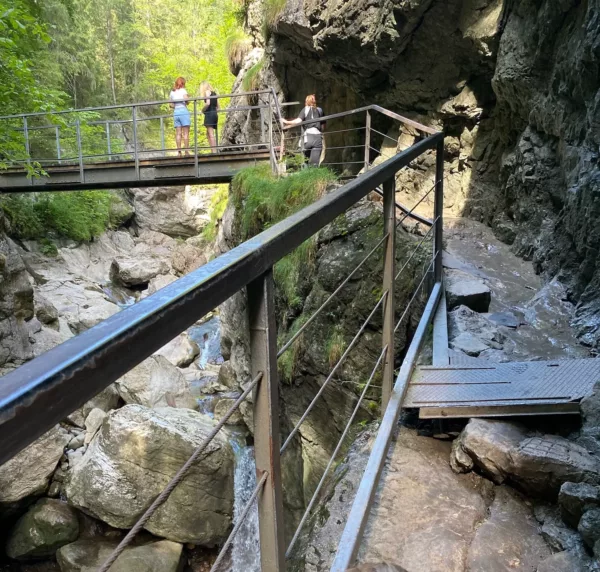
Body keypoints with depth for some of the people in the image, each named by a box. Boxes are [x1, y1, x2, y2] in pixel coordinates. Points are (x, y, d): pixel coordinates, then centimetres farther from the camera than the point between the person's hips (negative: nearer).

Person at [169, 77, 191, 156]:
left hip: (176, 112, 5)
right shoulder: (183, 90, 1)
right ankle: (186, 151, -10)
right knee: (186, 133, -5)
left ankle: (179, 151, -3)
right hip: (183, 111, -5)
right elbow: (186, 99, -14)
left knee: (178, 133, 2)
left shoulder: (172, 92, 14)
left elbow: (171, 105, 9)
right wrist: (188, 99, 7)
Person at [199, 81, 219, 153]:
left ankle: (214, 152, -18)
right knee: (208, 134, 14)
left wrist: (203, 110, -3)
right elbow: (217, 107, 19)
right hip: (215, 114, 8)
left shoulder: (207, 92, -3)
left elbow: (208, 103, -16)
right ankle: (214, 151, 7)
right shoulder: (214, 93, 19)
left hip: (209, 114, -8)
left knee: (211, 134, -12)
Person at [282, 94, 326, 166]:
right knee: (315, 163, -6)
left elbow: (298, 121, -8)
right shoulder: (320, 110, 16)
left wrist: (287, 122, 2)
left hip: (308, 137, -1)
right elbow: (323, 126, 16)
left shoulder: (305, 109, 8)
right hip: (318, 137, 1)